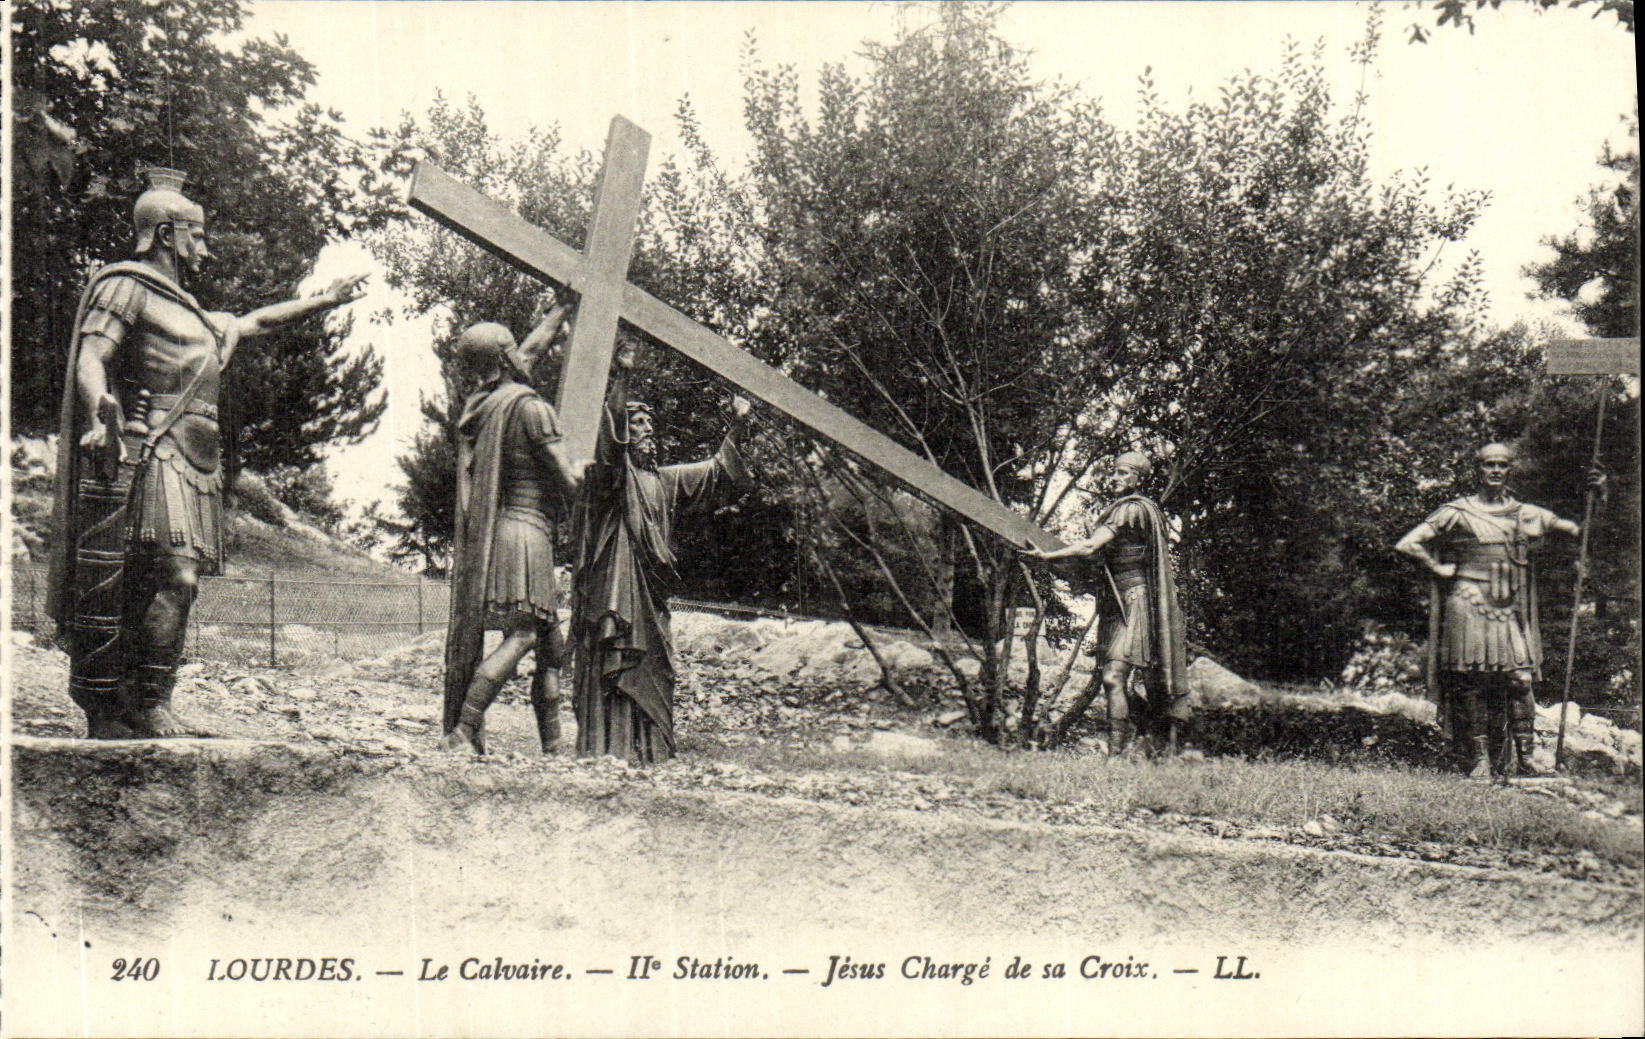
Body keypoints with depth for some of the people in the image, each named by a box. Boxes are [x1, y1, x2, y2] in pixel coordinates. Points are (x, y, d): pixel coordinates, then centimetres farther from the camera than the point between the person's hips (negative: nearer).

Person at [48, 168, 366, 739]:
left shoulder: (187, 311, 28)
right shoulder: (126, 285, 0)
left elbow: (254, 322, 42)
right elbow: (90, 359, -14)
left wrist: (326, 300, 46)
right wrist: (100, 413, -35)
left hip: (191, 465, 9)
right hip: (150, 456, -9)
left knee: (172, 582, 3)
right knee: (175, 576, -17)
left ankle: (110, 716, 4)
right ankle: (151, 707, -14)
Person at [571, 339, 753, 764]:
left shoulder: (665, 479, 22)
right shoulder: (611, 471, 0)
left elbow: (715, 473, 28)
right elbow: (610, 432, -19)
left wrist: (736, 427, 19)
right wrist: (621, 379, -30)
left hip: (651, 590, 7)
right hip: (615, 582, -7)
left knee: (652, 668, 6)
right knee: (613, 663, -13)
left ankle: (649, 750, 10)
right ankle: (608, 748, -15)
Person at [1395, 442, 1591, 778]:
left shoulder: (1524, 514, 12)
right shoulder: (1458, 513, 0)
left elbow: (1579, 529, 14)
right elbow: (1407, 545, -3)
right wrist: (1440, 569, -3)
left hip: (1509, 609, 3)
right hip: (1469, 604, -3)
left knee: (1520, 678, -6)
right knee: (1472, 681, -2)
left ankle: (1523, 756, 4)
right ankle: (1479, 760, 6)